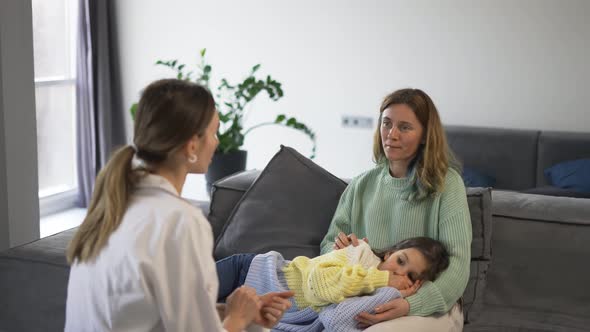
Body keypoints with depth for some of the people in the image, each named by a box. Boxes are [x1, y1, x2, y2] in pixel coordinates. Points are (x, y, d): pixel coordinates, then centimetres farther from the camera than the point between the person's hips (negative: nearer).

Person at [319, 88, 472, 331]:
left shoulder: (447, 183, 0)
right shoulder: (362, 185, 14)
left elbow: (458, 264, -9)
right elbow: (329, 244, 18)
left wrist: (410, 305, -25)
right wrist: (340, 248, -8)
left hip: (429, 306, -3)